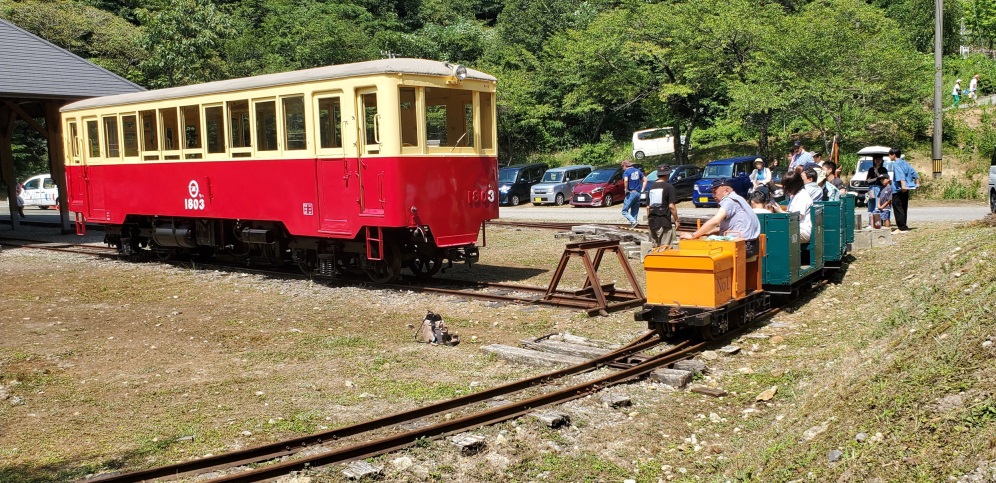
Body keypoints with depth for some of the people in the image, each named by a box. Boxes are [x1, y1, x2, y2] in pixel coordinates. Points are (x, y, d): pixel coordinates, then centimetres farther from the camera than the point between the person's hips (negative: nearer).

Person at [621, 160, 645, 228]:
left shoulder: (626, 171, -6)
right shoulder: (637, 170, 15)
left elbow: (626, 180, -25)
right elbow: (645, 179, 17)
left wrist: (626, 189, -13)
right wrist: (642, 189, 15)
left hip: (631, 193, -7)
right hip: (638, 193, 7)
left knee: (625, 211, -3)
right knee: (635, 211, 12)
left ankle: (633, 222, -20)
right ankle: (633, 224, 8)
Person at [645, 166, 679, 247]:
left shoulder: (651, 187, 10)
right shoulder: (669, 187, -7)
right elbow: (671, 206, -12)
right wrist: (676, 220, -4)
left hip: (652, 222, 6)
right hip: (664, 222, -6)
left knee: (655, 246, 13)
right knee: (665, 247, -2)